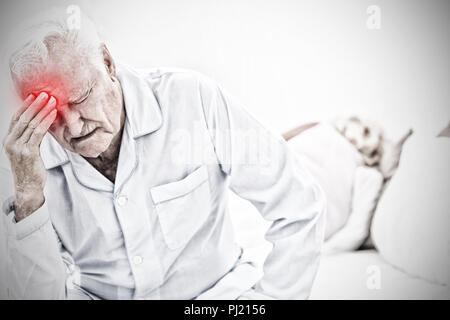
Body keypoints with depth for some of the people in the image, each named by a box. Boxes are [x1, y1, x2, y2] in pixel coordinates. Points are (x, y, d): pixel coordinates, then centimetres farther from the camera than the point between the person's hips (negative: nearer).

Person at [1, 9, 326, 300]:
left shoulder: (192, 99, -13)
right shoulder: (33, 160, -6)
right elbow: (42, 293, -11)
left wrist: (271, 295, -11)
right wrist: (29, 195, -22)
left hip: (217, 291, 0)